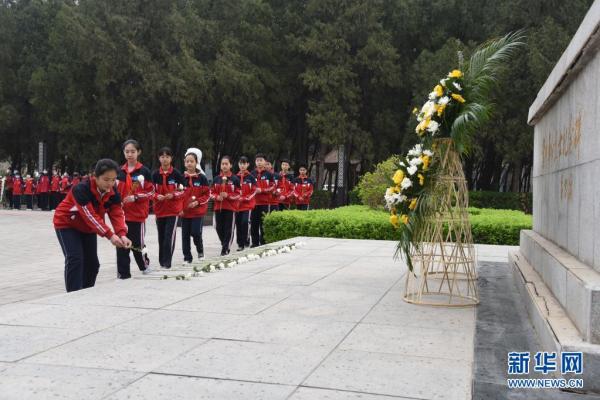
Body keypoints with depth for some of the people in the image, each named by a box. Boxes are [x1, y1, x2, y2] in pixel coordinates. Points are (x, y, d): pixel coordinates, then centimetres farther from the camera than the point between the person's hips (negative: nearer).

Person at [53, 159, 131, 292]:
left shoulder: (113, 193, -15)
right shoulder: (81, 190, -35)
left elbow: (117, 214, -21)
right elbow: (91, 216, -39)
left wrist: (122, 234, -40)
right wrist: (110, 235, -46)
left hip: (88, 228, 6)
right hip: (66, 224, -6)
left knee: (92, 262, 5)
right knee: (75, 259, -20)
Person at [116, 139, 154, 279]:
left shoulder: (144, 171, -4)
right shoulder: (120, 171, 7)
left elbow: (151, 191, -5)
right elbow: (116, 190, 14)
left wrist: (135, 197, -16)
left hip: (138, 213, -3)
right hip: (122, 213, 3)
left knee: (137, 242, 3)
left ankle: (145, 264, 30)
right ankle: (123, 272, 9)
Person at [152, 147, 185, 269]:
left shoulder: (176, 174, -5)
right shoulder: (155, 175, 2)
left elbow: (183, 190, -2)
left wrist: (173, 195, -18)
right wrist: (157, 196, -14)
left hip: (173, 209, -3)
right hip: (160, 209, 3)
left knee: (169, 236, -11)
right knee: (161, 236, 12)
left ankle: (167, 262, -7)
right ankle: (162, 260, 24)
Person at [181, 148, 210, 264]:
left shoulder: (202, 178, -4)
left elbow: (207, 194, -2)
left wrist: (198, 202, -16)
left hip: (198, 211, -3)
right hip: (184, 211, 3)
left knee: (196, 233, -9)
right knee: (185, 235, 5)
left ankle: (200, 250, 20)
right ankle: (187, 257, 16)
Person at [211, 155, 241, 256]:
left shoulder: (235, 179, -3)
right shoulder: (216, 179, 7)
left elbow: (239, 194, -4)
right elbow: (212, 192, 10)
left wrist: (228, 195, -17)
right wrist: (217, 197, -11)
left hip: (230, 207, -4)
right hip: (218, 207, 4)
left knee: (228, 228, -2)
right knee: (219, 228, 7)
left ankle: (225, 248, 5)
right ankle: (225, 245, 28)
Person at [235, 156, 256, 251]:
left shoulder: (250, 177, -1)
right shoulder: (236, 177, 9)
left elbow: (254, 191, -4)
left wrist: (245, 198, -14)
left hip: (248, 204, -4)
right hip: (237, 204, 4)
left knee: (245, 222, -14)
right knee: (238, 224, 5)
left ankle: (246, 242, -3)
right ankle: (240, 244, 14)